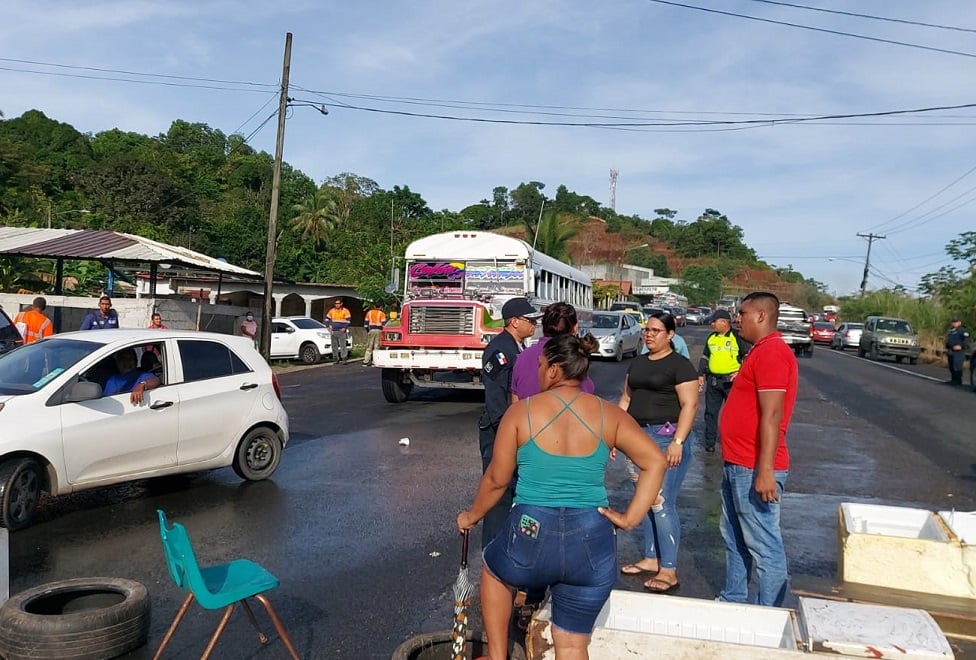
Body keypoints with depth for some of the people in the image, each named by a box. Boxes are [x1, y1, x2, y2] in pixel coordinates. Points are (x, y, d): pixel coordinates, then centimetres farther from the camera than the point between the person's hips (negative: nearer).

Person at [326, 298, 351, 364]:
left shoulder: (345, 311, -2)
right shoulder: (332, 311, 11)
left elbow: (348, 320, -7)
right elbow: (327, 318, 22)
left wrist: (345, 328, -17)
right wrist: (329, 326, 9)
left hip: (342, 331, -5)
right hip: (334, 331, 5)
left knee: (343, 345, -9)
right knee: (334, 345, 7)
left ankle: (344, 358, -7)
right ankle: (335, 358, 14)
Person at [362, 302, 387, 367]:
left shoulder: (369, 312, 11)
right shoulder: (381, 313, 0)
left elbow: (366, 322, 12)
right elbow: (384, 323, -6)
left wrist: (368, 330, 18)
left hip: (371, 330, 3)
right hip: (379, 330, -3)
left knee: (369, 347, 7)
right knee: (376, 346, 0)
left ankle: (365, 361, 5)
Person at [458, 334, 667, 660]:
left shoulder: (522, 410, -3)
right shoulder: (609, 414, 2)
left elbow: (497, 479, 2)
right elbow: (655, 462, -2)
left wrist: (472, 516, 19)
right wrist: (630, 518, 1)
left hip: (532, 536, -2)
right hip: (592, 542, 2)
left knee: (493, 569, 33)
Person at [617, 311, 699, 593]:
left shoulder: (680, 365, -6)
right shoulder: (638, 364, 15)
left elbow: (690, 404, -13)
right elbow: (626, 400, 19)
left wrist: (678, 442, -21)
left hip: (667, 437, -7)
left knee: (662, 503, -9)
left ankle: (669, 571, -1)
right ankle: (651, 559, 24)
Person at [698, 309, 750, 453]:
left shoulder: (738, 337, -6)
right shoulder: (711, 338, 10)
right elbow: (704, 357, 18)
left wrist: (741, 372, -14)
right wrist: (701, 375, 12)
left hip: (732, 381, -5)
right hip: (713, 381, 5)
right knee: (711, 412, 8)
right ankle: (710, 442, 16)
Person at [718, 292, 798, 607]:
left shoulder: (772, 352, -17)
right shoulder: (760, 351, 15)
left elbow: (771, 415, -24)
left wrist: (764, 471, -27)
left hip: (754, 470, -11)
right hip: (737, 465, 11)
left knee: (764, 547, -1)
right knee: (734, 539, 20)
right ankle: (732, 602, 34)